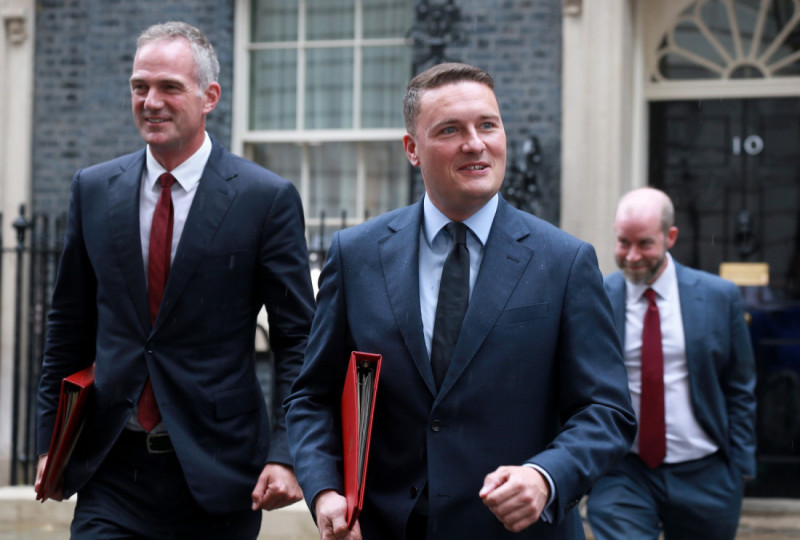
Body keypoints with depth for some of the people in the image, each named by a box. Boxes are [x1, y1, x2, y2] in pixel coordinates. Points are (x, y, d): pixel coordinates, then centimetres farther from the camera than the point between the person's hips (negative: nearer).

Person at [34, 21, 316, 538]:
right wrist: (51, 440, 11)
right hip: (114, 470, 3)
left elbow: (297, 339, -5)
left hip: (216, 472, -2)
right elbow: (69, 326, 13)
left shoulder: (268, 198, -5)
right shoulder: (94, 190, 7)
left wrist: (286, 455, -14)